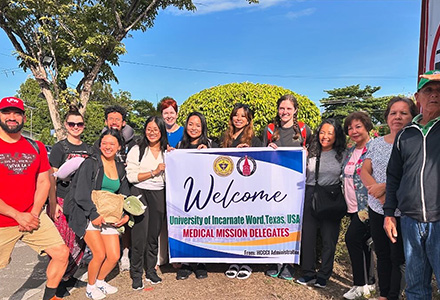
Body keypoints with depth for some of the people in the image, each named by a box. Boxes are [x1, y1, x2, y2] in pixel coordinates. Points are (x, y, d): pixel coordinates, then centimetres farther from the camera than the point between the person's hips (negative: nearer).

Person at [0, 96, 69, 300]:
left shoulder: (36, 147, 6)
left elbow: (43, 182, 6)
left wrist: (34, 213, -7)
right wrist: (18, 216, -14)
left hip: (33, 217, 4)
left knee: (61, 253, 2)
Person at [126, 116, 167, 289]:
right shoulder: (137, 150, 0)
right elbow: (131, 176, -8)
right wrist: (154, 172, -14)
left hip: (159, 195, 3)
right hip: (140, 194, -3)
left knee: (154, 235, 11)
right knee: (139, 236, -2)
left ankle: (151, 270, 26)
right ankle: (136, 274, 14)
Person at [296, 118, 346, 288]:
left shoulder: (342, 155, 5)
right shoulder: (311, 153, 6)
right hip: (311, 196, 1)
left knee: (329, 238, 5)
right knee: (308, 235, 4)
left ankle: (323, 276, 20)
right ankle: (308, 273, 19)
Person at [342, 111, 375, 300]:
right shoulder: (350, 152, 12)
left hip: (366, 206, -8)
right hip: (353, 206, 8)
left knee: (352, 238, -11)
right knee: (362, 243, 14)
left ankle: (360, 284, 5)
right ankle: (369, 281, 28)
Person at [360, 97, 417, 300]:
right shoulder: (377, 143, 7)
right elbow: (364, 172, 1)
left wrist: (384, 187, -21)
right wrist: (380, 195, -14)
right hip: (376, 209, 5)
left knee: (398, 258, 5)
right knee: (382, 255, 17)